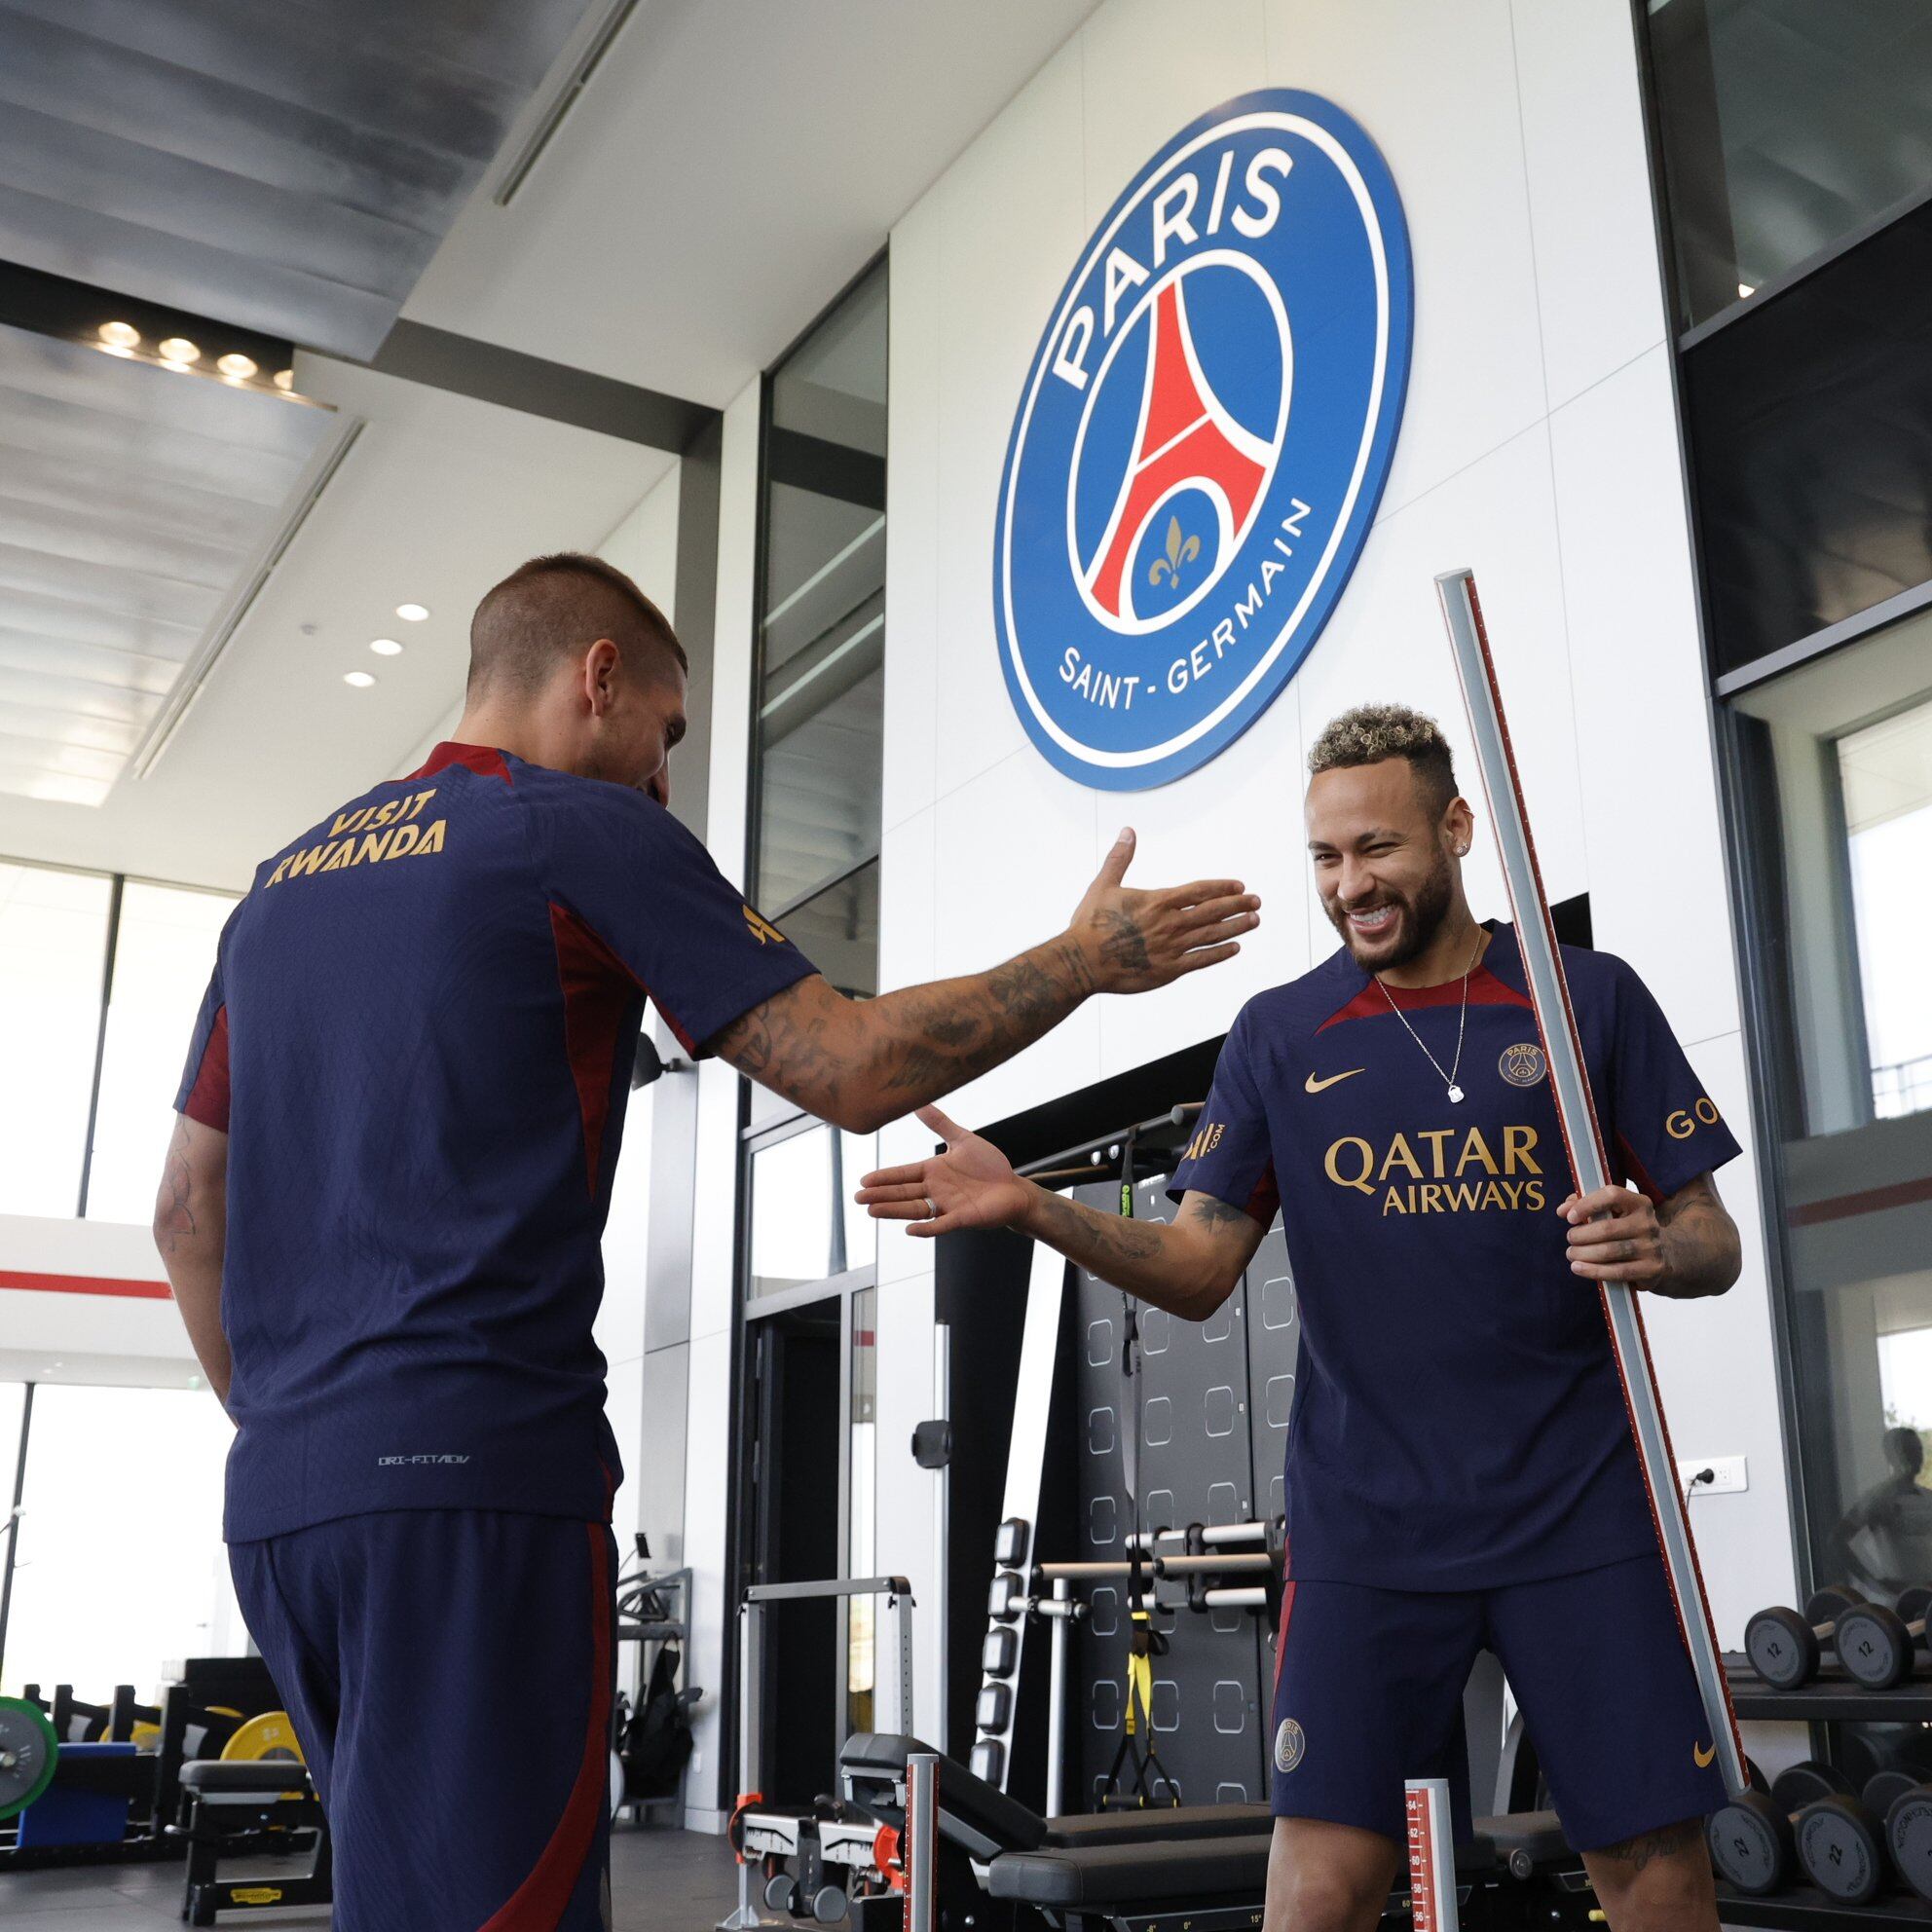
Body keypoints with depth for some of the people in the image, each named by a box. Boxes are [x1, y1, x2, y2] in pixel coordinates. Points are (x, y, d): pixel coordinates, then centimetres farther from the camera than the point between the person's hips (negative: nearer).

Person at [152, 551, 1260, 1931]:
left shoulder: (283, 879, 19)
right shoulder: (589, 832, -2)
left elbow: (189, 1211, 20)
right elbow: (855, 1069, -5)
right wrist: (1087, 960, 6)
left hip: (276, 1498, 8)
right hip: (476, 1469, -8)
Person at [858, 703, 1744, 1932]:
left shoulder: (1591, 997, 2)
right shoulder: (1282, 1034, 5)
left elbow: (1713, 1242, 5)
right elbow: (1201, 1270, 1)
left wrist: (1660, 1250, -18)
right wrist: (1035, 1209, -14)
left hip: (1582, 1507, 0)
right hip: (1366, 1518, 0)